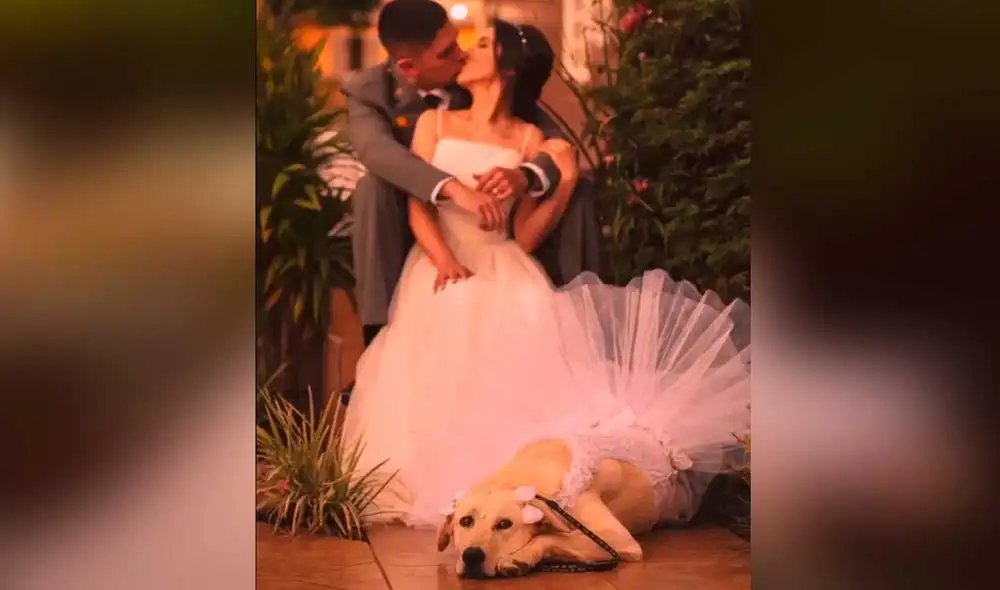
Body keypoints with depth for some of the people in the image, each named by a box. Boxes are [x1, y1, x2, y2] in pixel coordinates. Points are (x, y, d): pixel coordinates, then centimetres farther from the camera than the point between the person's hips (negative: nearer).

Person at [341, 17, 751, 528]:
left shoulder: (529, 140, 9)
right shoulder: (433, 123, 12)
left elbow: (525, 237, 3)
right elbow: (417, 208, 0)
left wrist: (566, 182, -9)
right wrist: (445, 262, -18)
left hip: (503, 275, -1)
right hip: (439, 270, 1)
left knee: (523, 357, -30)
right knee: (433, 376, -24)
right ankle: (438, 487, -19)